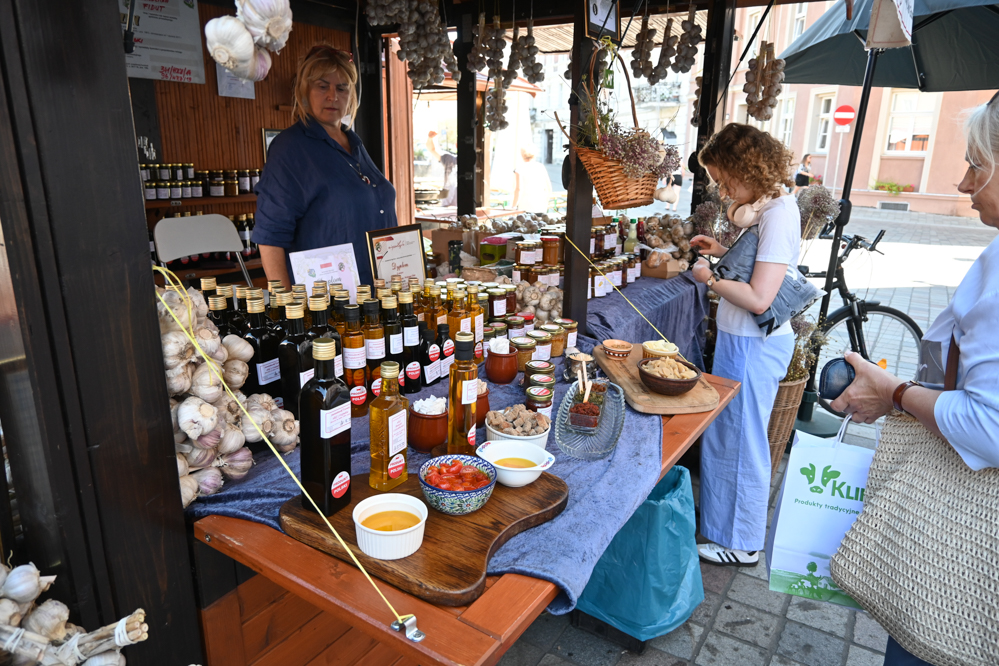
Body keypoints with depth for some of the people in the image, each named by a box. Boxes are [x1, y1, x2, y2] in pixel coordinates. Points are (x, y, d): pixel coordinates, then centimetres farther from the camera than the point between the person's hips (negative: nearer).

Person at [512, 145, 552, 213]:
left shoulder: (520, 169, -6)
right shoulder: (541, 167, 8)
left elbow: (519, 189, -14)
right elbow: (548, 188, 9)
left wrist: (514, 206, -6)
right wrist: (545, 204, 20)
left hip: (525, 207, -4)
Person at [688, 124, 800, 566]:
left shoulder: (778, 213, -22)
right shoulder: (763, 205, 8)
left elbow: (759, 298, -26)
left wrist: (710, 278, -13)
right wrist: (723, 251, 7)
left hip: (755, 346, -10)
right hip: (739, 339, 10)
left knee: (740, 441, 4)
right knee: (724, 434, 21)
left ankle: (742, 543, 23)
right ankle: (719, 518, 40)